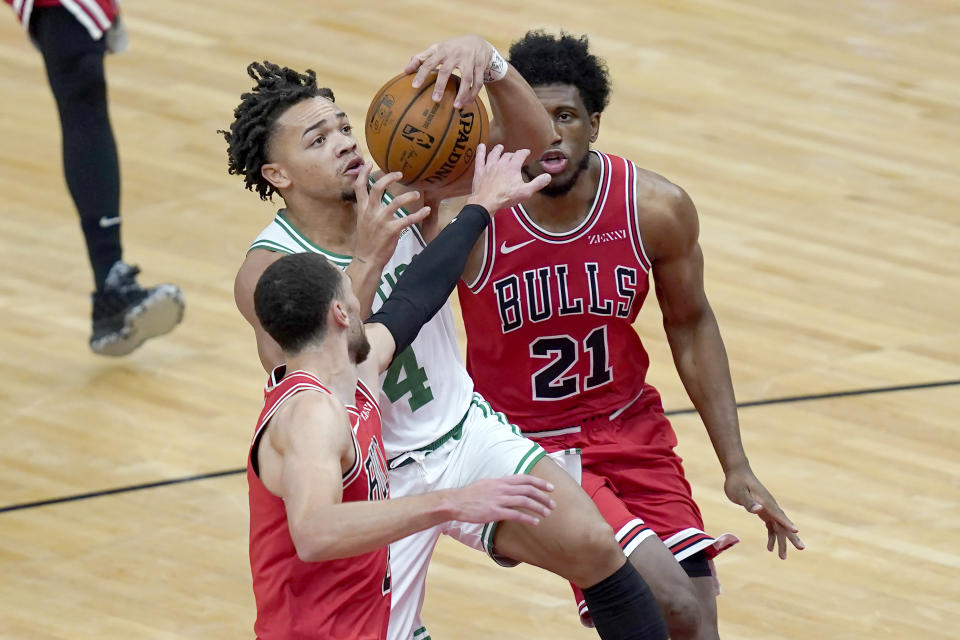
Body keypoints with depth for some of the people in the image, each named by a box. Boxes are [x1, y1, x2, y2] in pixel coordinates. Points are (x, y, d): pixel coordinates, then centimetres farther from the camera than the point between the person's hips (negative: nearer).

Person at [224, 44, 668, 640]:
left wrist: (486, 58, -36)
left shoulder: (401, 186, -8)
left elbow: (528, 136, -16)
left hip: (466, 434, 3)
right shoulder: (269, 271, -19)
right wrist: (367, 261, -44)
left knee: (592, 545, -18)